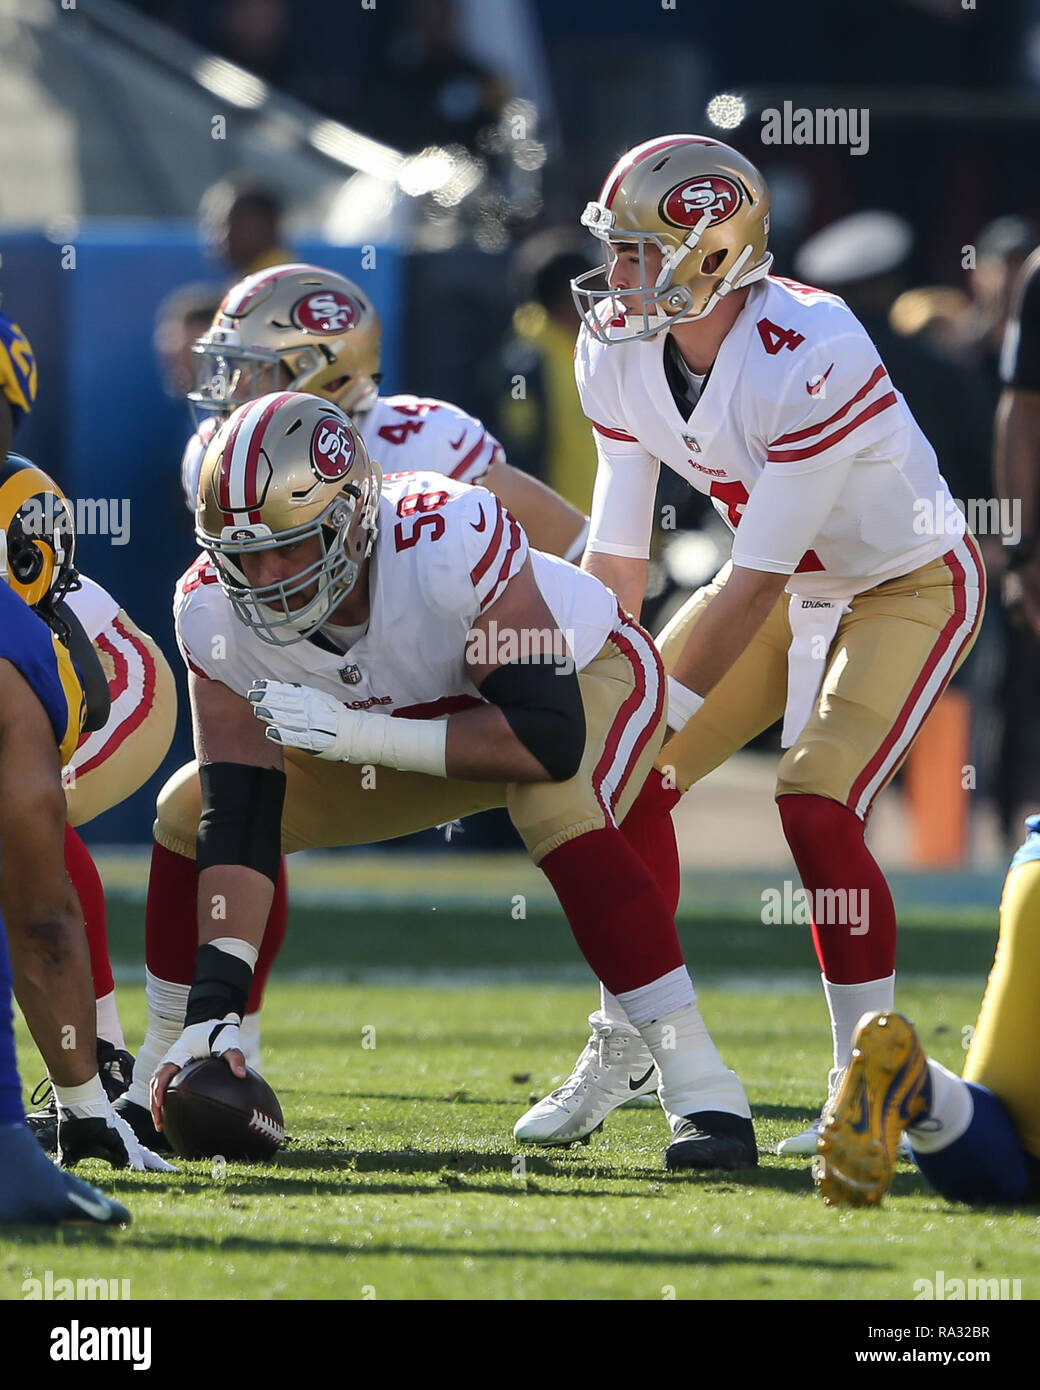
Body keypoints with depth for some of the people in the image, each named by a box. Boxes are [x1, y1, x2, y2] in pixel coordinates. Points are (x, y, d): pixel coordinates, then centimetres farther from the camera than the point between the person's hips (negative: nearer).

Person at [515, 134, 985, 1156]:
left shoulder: (808, 360, -35)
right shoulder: (621, 351, -12)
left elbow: (753, 582, -30)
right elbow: (615, 558, -5)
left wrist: (665, 718, -27)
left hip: (910, 585, -7)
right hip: (789, 587, 7)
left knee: (815, 804, -23)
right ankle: (623, 1046, 17)